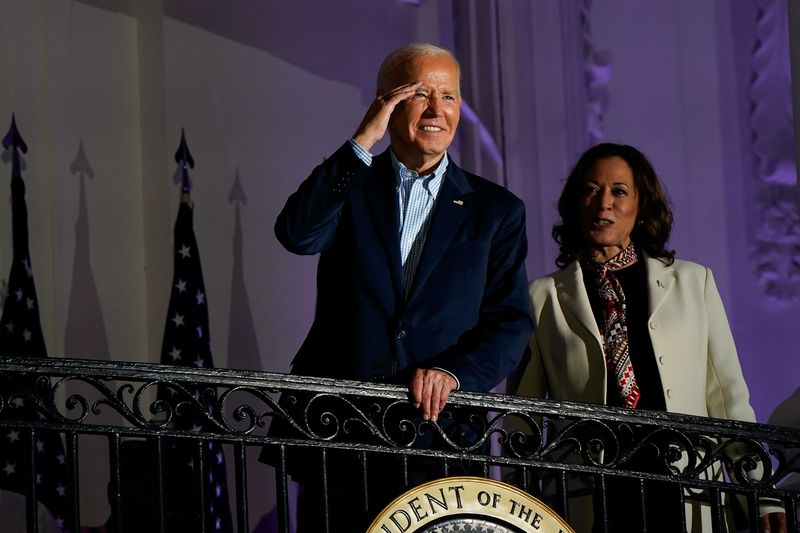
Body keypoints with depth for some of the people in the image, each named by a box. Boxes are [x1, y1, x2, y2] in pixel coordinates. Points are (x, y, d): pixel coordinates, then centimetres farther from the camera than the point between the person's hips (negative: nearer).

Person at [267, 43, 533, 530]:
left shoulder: (497, 210, 10)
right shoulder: (348, 185, 10)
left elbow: (512, 322, 3)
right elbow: (297, 234, -12)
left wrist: (453, 372, -15)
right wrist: (362, 143, -12)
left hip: (441, 425, 0)